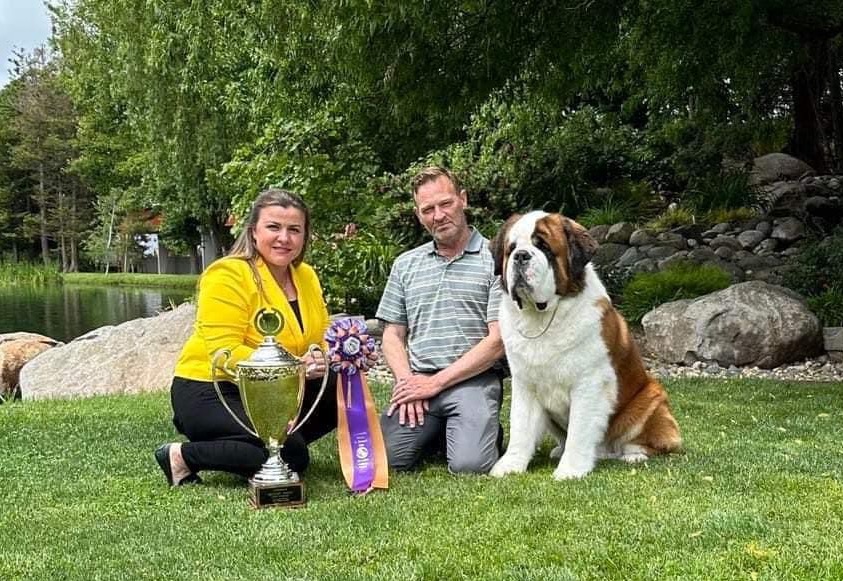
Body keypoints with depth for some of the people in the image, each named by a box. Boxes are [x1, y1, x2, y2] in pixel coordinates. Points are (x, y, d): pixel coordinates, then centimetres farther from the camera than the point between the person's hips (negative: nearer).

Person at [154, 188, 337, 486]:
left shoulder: (306, 276, 7)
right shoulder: (228, 276, -17)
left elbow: (323, 336, 10)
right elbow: (224, 353, -24)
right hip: (210, 392, -7)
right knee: (290, 454, -27)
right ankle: (183, 456, -10)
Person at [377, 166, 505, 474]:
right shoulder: (405, 264, 18)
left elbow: (498, 340, -5)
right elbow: (392, 335, 18)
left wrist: (436, 382, -9)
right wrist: (408, 380, -3)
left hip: (473, 379, -4)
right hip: (417, 380, 4)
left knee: (469, 464, -25)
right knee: (386, 457, -18)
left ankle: (487, 431, 10)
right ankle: (437, 431, 14)